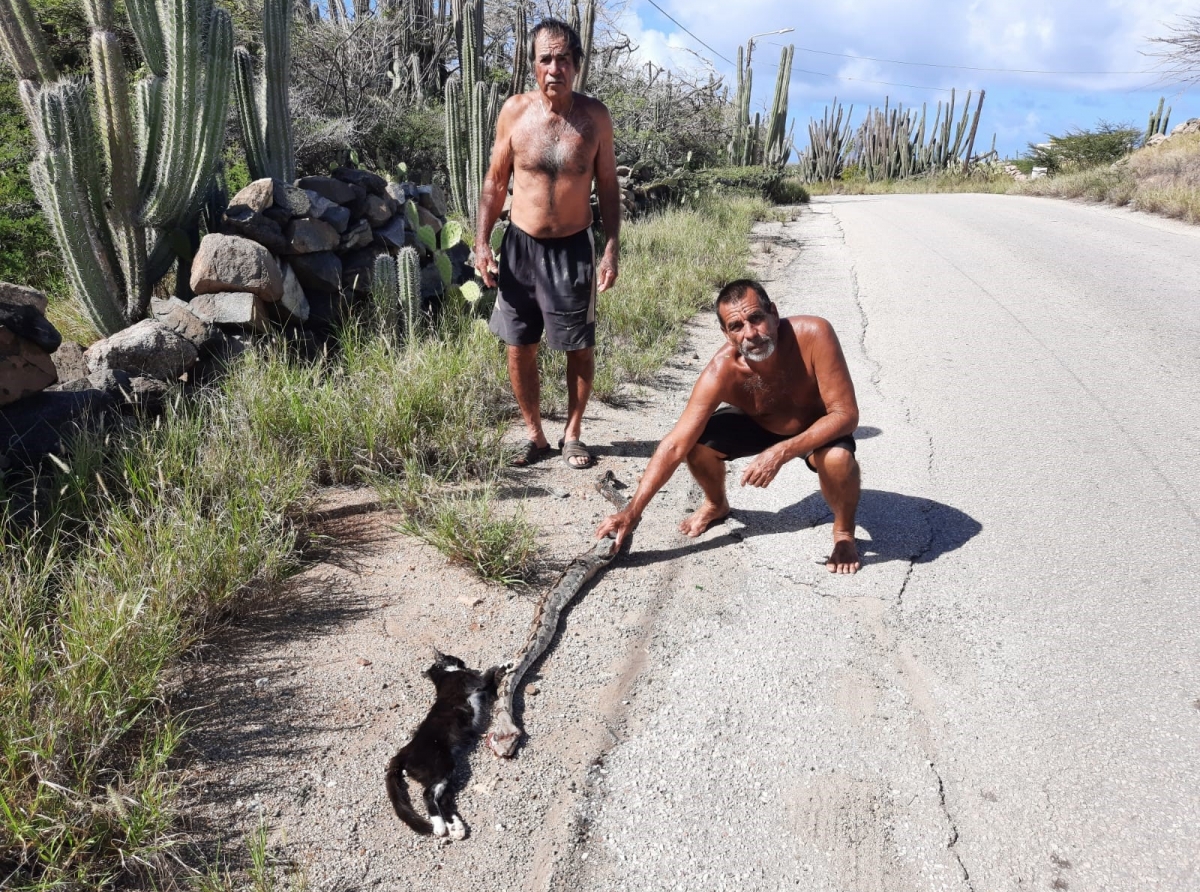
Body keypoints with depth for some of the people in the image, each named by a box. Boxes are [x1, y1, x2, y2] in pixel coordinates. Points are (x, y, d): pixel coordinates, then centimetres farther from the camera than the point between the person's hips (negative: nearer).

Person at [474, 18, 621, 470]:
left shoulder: (594, 115, -4)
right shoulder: (515, 110, -3)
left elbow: (608, 186, 2)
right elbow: (496, 180, 4)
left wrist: (611, 248, -6)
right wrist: (482, 242, -4)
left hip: (574, 248, 0)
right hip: (520, 246, 1)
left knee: (580, 346, 5)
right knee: (520, 347, 5)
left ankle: (573, 433, 23)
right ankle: (534, 435, 21)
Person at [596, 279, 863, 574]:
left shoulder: (813, 334, -37)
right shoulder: (721, 371, -33)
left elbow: (846, 413, -33)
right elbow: (675, 445, -33)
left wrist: (782, 451, -47)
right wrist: (632, 511, -38)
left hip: (819, 428, -2)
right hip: (757, 423, 2)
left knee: (837, 458, -35)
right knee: (697, 442, -21)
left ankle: (844, 532, -2)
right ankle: (716, 504, 13)